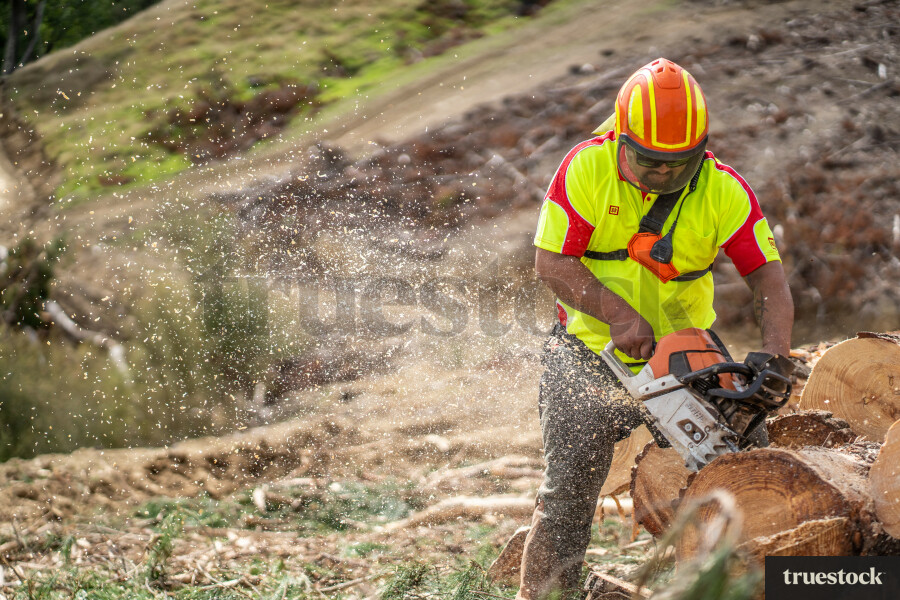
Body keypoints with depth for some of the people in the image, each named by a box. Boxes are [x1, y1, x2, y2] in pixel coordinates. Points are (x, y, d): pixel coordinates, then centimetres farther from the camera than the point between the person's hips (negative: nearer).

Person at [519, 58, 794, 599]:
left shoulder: (724, 191, -13)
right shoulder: (587, 168, -16)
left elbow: (768, 278, -16)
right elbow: (552, 261, -16)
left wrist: (775, 355, -32)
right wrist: (621, 317, -26)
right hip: (590, 352, -2)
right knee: (567, 497, -4)